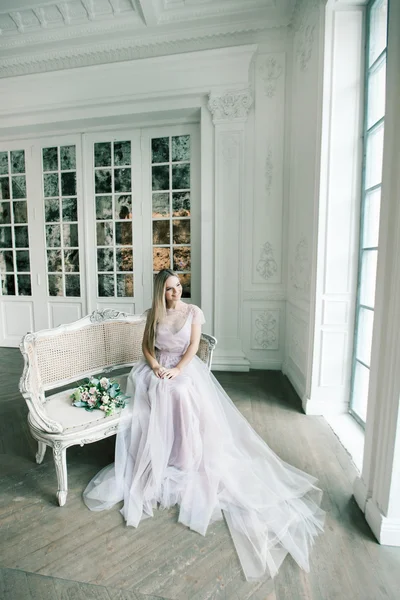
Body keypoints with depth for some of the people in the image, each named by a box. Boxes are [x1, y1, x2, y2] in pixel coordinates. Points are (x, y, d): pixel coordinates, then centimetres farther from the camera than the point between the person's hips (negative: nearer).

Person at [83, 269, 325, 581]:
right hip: (158, 366, 3)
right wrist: (155, 366, -12)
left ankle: (184, 460, -13)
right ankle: (154, 462, -9)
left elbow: (194, 346, -7)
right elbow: (147, 346, 7)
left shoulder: (193, 312, -1)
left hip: (186, 367, -2)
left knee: (180, 394, -31)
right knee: (152, 396, -25)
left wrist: (177, 370, -19)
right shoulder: (154, 314, 6)